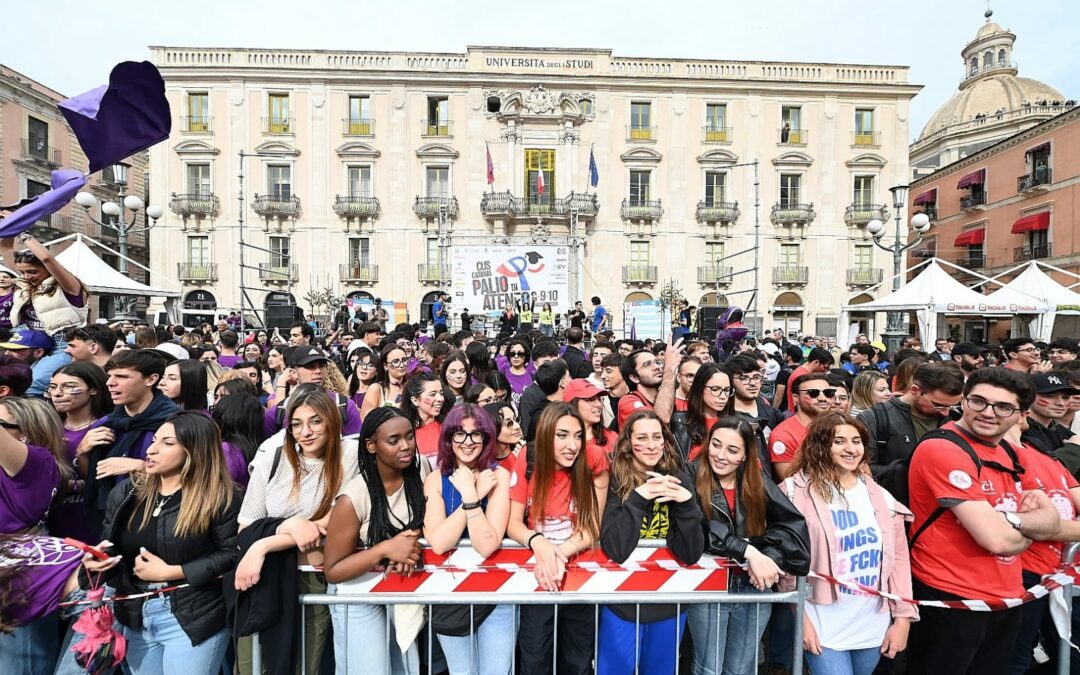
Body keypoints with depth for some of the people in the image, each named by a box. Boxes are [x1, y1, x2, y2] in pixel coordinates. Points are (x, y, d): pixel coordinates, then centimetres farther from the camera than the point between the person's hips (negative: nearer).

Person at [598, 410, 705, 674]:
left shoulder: (679, 479, -9)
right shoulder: (614, 481, -16)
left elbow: (691, 554, -12)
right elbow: (616, 551, -23)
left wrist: (686, 502, -27)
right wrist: (638, 496, -32)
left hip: (671, 601, 3)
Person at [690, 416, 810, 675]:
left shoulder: (757, 481, 0)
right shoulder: (693, 480, -12)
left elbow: (794, 523, -7)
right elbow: (700, 531, -22)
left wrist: (770, 557, -21)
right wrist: (749, 552, -27)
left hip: (755, 588, 4)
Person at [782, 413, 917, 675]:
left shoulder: (881, 497, 3)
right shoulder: (797, 492, -13)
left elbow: (899, 558, 6)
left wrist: (903, 617, 3)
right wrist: (800, 617, -12)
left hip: (874, 626, 5)